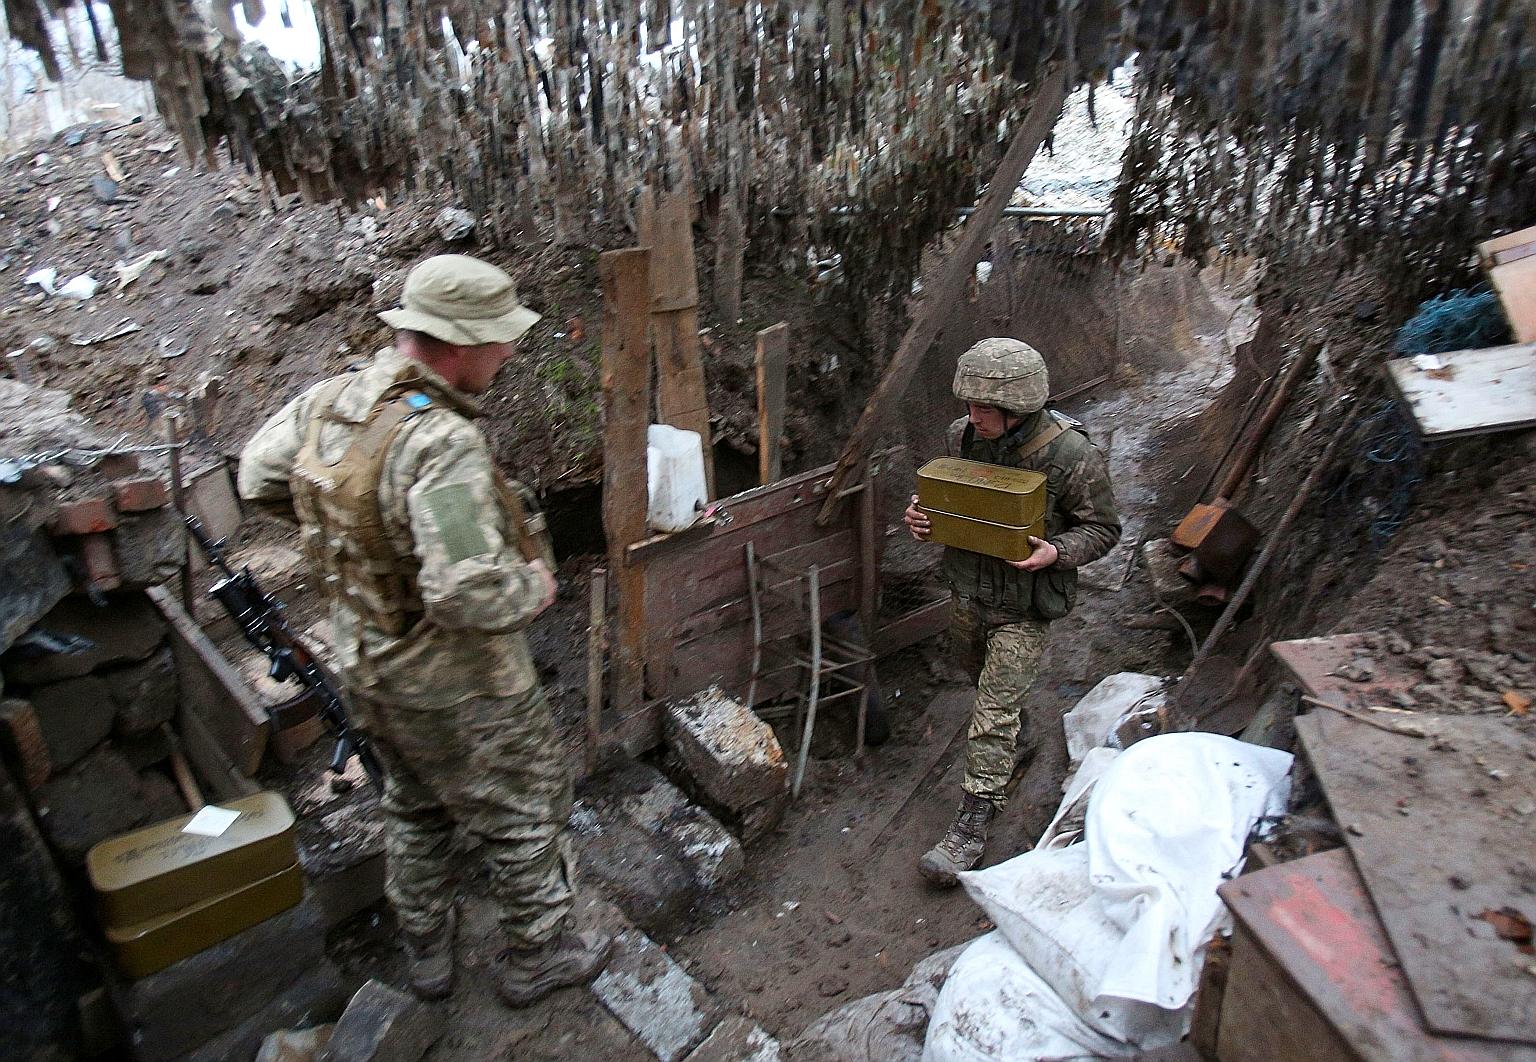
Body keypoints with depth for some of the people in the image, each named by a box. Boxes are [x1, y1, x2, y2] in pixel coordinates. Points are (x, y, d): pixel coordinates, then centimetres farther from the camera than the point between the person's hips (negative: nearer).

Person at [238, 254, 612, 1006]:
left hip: (366, 662, 8)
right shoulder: (440, 444, -33)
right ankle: (535, 956, 37)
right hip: (456, 687, -8)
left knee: (414, 807, 29)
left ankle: (426, 950, 49)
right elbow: (470, 595, -38)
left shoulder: (328, 401, -6)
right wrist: (533, 584, -18)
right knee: (524, 814, 16)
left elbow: (259, 477, 11)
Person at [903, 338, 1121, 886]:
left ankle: (973, 824, 10)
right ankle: (1020, 738, 57)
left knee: (993, 714, -4)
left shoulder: (1071, 456, -22)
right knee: (983, 680, 26)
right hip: (967, 591, 6)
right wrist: (922, 514, -12)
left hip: (1024, 606, -6)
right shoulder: (963, 435, -8)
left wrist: (1057, 553, -29)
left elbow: (1102, 528, -9)